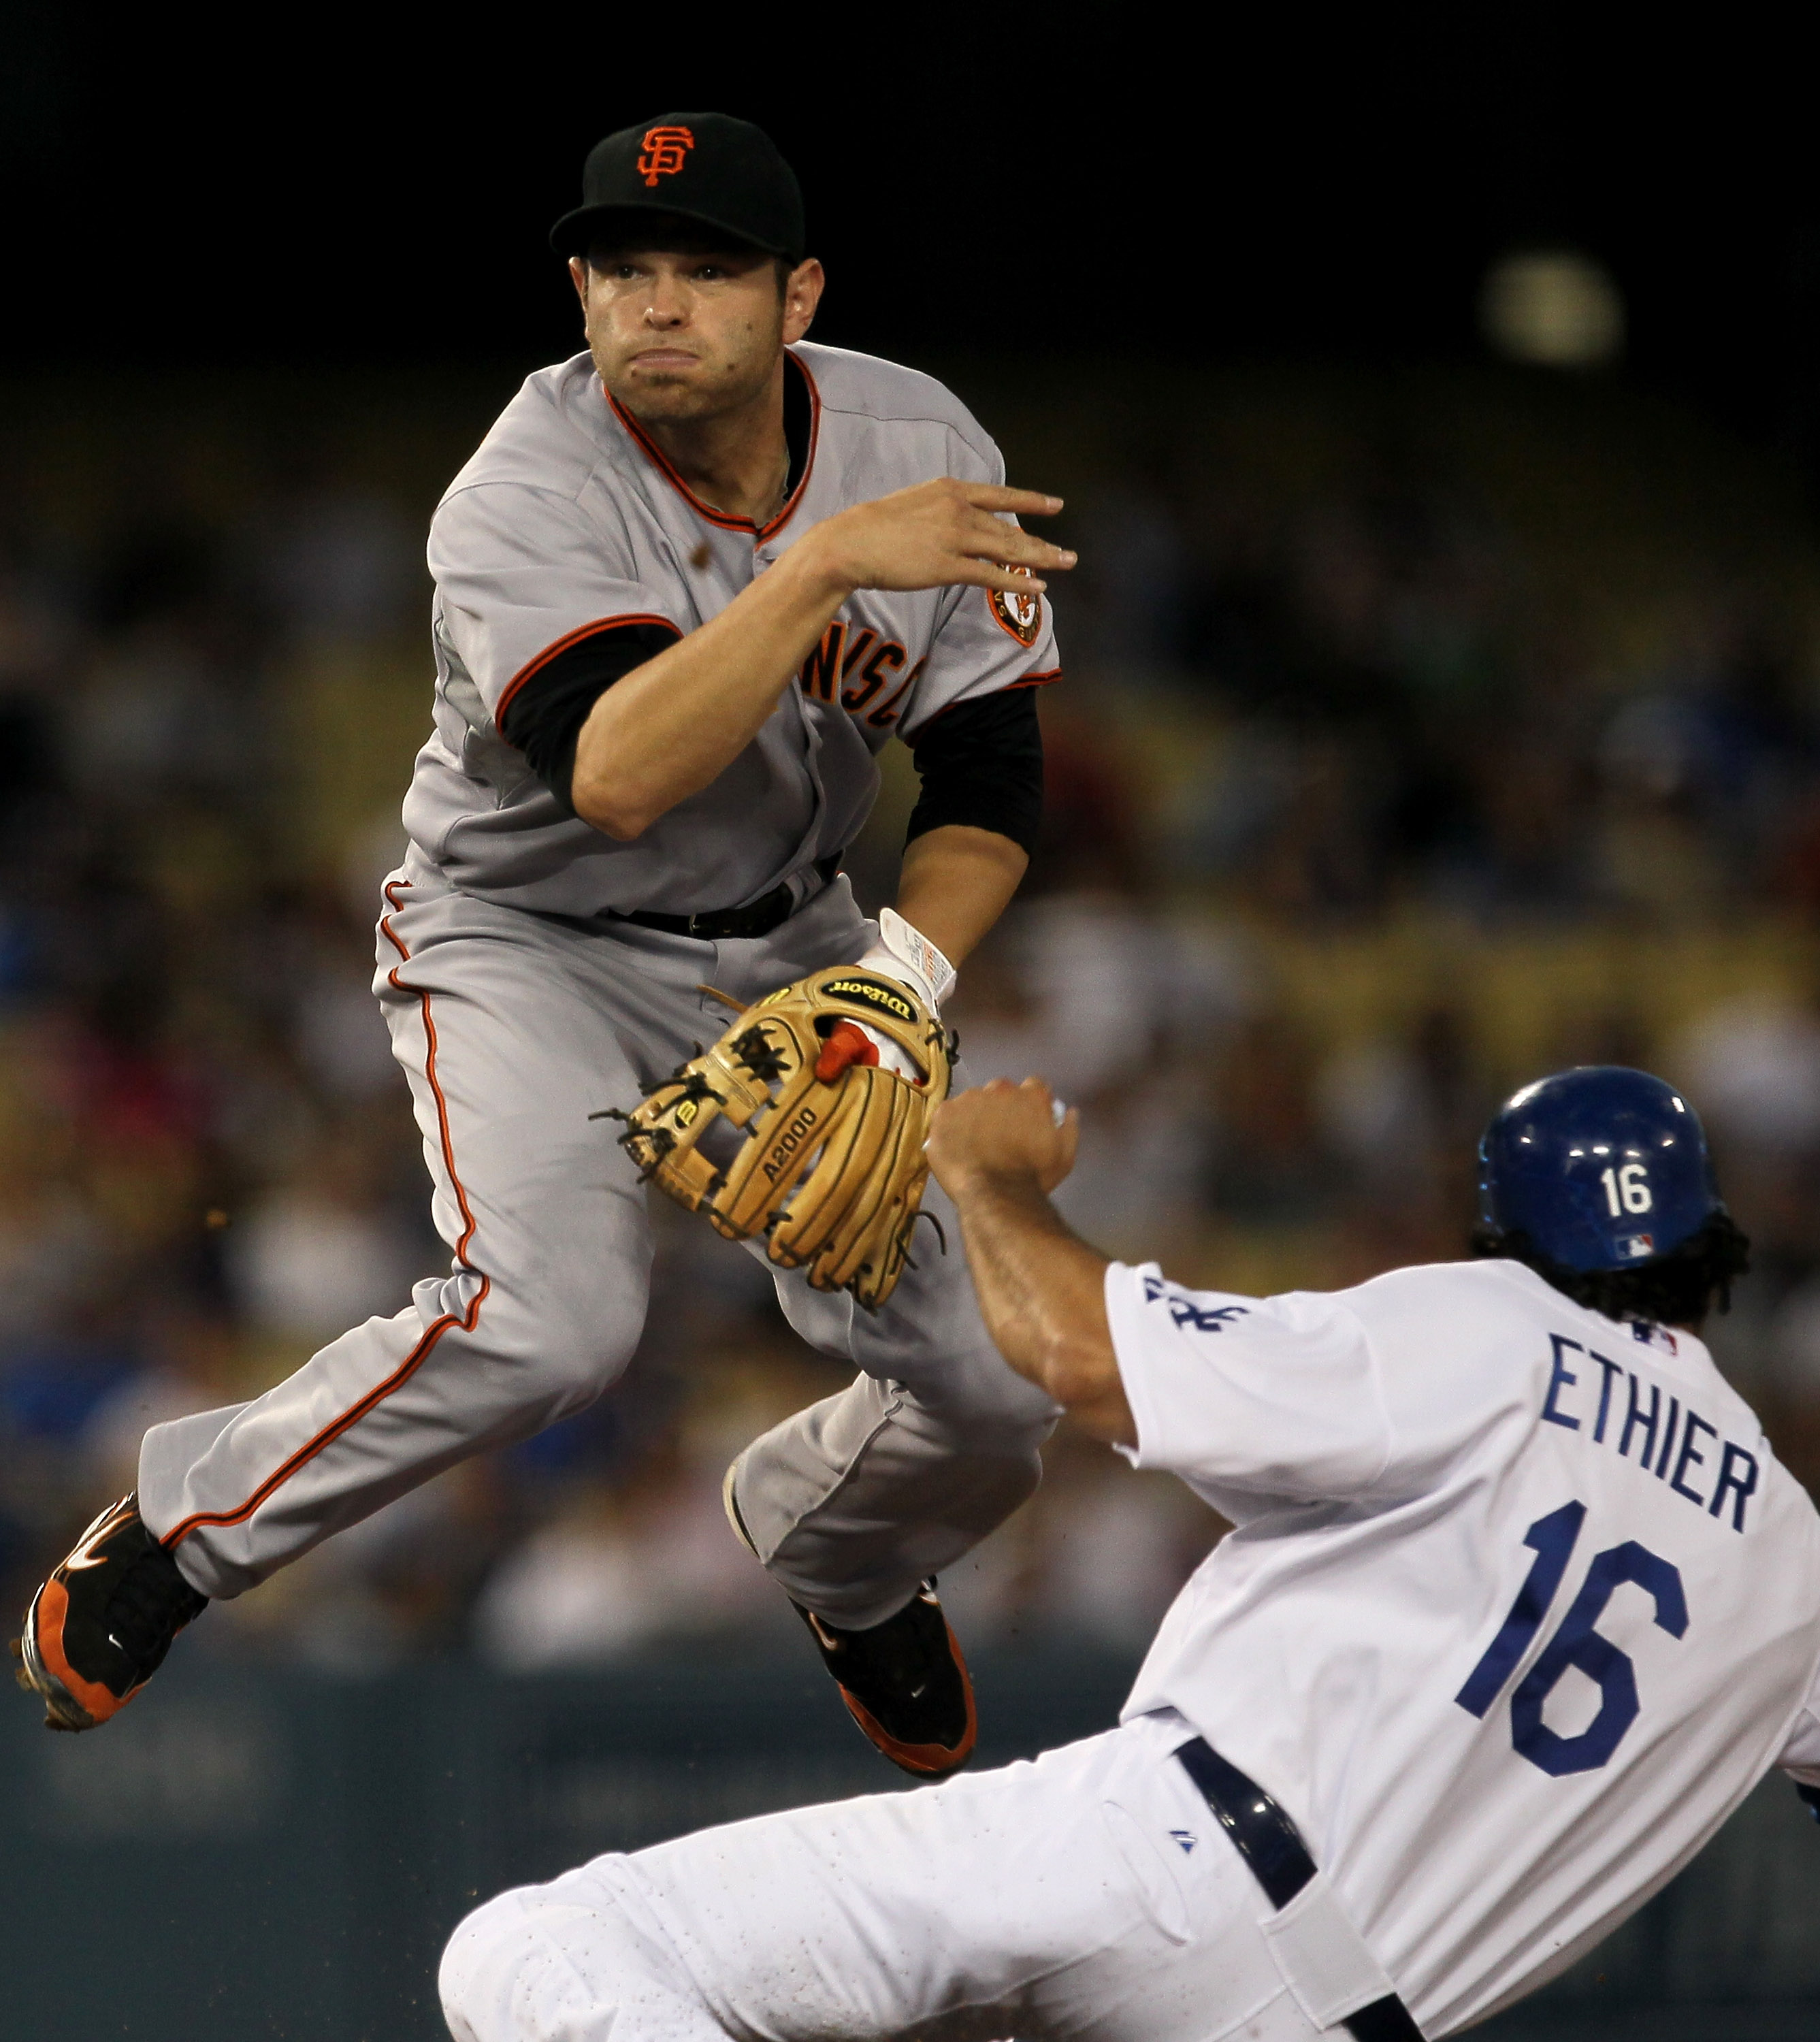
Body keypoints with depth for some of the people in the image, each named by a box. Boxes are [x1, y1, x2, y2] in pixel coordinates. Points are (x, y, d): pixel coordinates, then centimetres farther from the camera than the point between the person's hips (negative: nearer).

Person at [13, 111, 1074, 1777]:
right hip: (526, 940, -5)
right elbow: (618, 777, -42)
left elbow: (990, 790, -5)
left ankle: (840, 1562, 36)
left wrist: (896, 987, -22)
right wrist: (820, 566, -48)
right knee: (550, 1321, -32)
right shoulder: (527, 495, -26)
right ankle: (177, 1531, -8)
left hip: (791, 943, 5)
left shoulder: (918, 445, -12)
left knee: (992, 1390, -2)